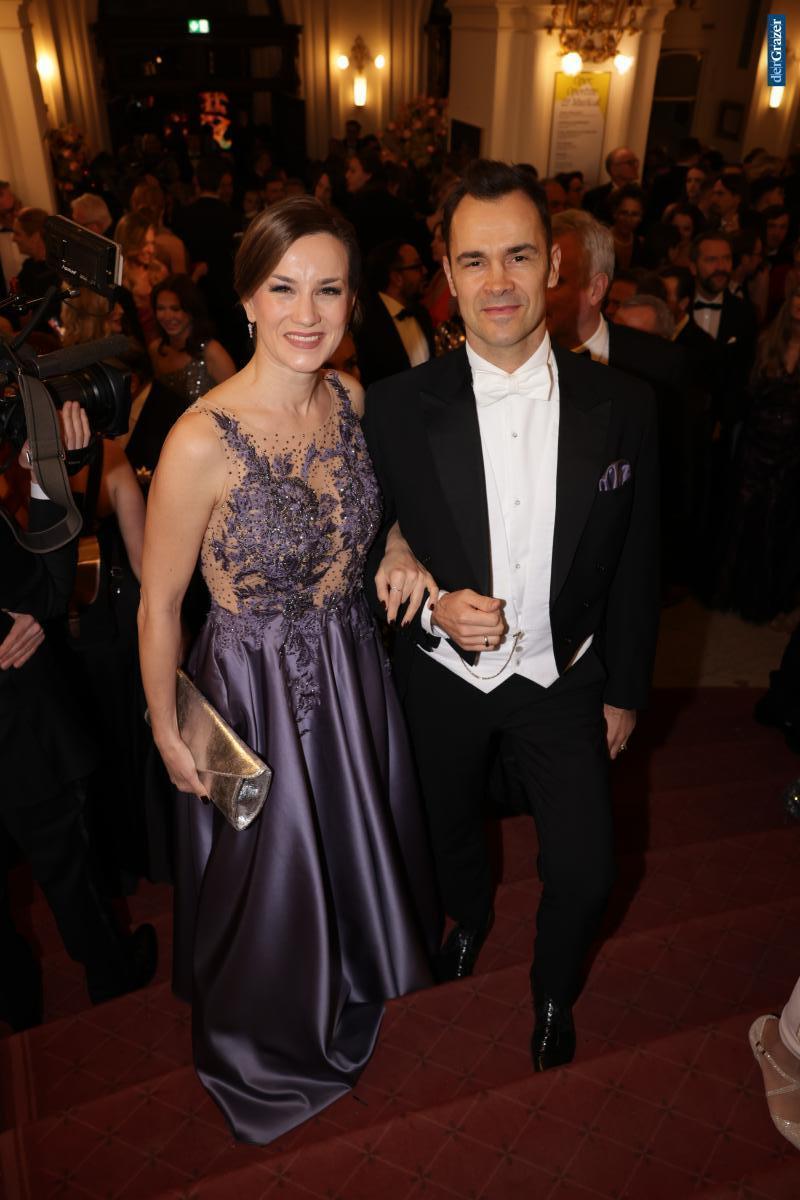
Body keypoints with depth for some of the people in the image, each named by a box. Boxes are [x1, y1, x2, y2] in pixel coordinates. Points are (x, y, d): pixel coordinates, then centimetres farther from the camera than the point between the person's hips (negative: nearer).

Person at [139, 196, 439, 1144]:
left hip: (352, 666, 6)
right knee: (269, 868, 19)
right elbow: (158, 607, -16)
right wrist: (168, 735, -7)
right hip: (255, 685, -5)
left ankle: (354, 974, 64)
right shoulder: (203, 440, -27)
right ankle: (271, 1035, 54)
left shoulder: (351, 397, -9)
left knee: (356, 836, 28)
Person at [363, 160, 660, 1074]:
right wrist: (432, 606, -24)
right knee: (449, 831, 24)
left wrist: (625, 688, 3)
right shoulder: (396, 407, -17)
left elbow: (635, 562, -3)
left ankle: (553, 992, 43)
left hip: (564, 676, 0)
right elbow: (368, 548, -5)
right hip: (443, 677, 0)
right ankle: (470, 918, 62)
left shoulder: (621, 406, -13)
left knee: (585, 871, 6)